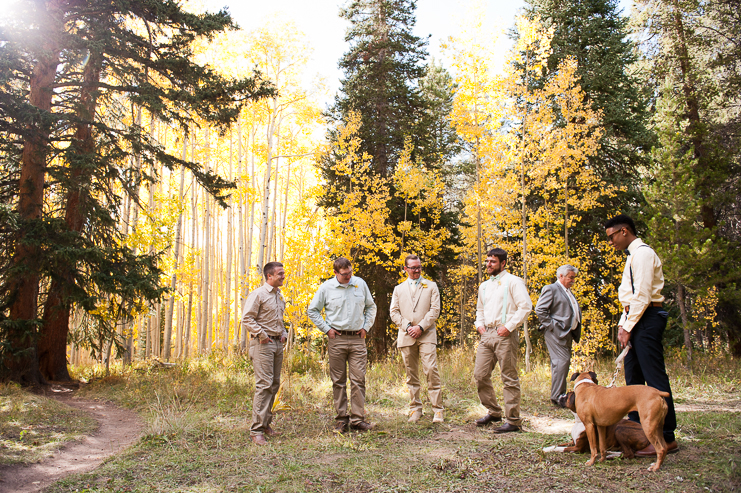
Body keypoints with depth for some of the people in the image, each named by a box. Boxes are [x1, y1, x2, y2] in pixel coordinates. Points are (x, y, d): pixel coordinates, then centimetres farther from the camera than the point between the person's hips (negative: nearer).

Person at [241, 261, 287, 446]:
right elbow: (246, 319, -13)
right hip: (263, 344, -8)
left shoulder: (280, 296, 17)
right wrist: (262, 335, -16)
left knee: (274, 384, 11)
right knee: (264, 384, -13)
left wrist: (283, 333, 14)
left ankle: (266, 424, 22)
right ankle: (256, 430, -8)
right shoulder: (258, 295, -8)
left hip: (277, 343, 8)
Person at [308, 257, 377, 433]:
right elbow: (313, 311, 8)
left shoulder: (361, 284, 6)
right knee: (338, 381, 4)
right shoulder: (326, 288, 0)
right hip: (336, 340, -1)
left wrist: (366, 326, 8)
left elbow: (371, 307, 19)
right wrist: (326, 329, 0)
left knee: (358, 379, -2)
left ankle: (358, 419, 5)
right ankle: (341, 419, 14)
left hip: (357, 339, 1)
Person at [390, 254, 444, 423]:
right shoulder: (398, 289, 16)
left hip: (426, 335, -2)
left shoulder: (431, 286, 11)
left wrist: (421, 327, -9)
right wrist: (407, 327, -7)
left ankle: (437, 410, -7)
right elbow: (394, 312, 9)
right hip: (406, 336, 2)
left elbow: (435, 310, 2)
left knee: (431, 370, -12)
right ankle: (415, 409, 14)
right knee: (411, 373, 5)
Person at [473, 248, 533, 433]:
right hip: (487, 335, 7)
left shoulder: (512, 281, -2)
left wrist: (509, 327, -15)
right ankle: (493, 412, 22)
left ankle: (513, 421, 4)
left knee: (509, 378, -3)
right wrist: (479, 324, 12)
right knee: (480, 375, 5)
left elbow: (526, 306, -10)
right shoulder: (484, 286, 20)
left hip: (504, 335, -7)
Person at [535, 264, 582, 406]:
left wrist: (576, 330, 14)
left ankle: (560, 396, 15)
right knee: (562, 361, -15)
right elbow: (539, 309, -15)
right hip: (556, 332, -9)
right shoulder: (551, 289, -6)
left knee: (562, 363, 10)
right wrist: (551, 325, -16)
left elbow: (575, 312, 28)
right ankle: (556, 397, -12)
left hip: (567, 333, 9)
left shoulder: (568, 292, 23)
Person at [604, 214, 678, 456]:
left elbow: (642, 295, -18)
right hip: (636, 318, 10)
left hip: (646, 318, -10)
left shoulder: (642, 253, -11)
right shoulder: (633, 255, 20)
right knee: (633, 378, 11)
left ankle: (667, 438, -2)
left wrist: (628, 327, -15)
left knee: (655, 377, -7)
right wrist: (622, 324, 13)